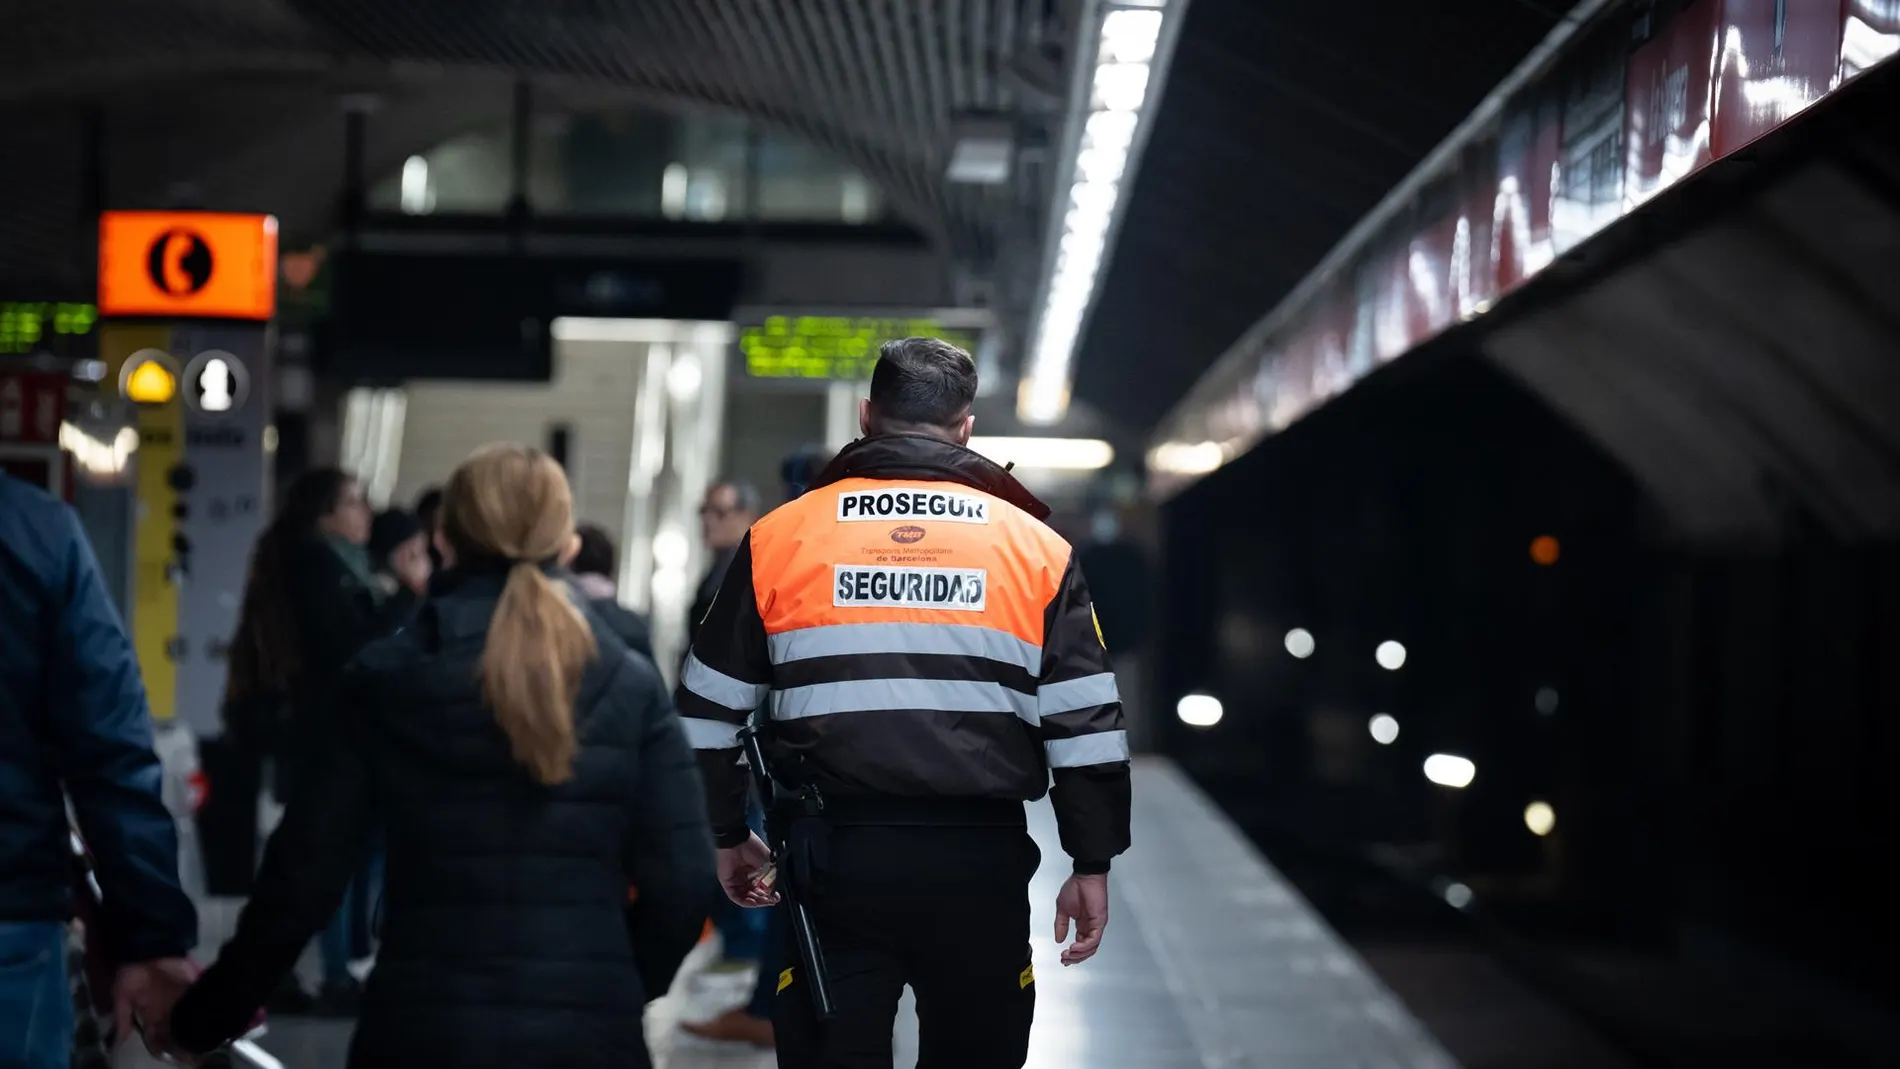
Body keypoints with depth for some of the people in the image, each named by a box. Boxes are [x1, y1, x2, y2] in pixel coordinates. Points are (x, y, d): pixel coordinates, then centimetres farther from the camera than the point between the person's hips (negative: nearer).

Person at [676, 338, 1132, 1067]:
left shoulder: (778, 539, 5)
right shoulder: (1036, 546, 5)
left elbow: (710, 714, 9)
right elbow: (1086, 726, 4)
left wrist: (728, 835, 21)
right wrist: (1092, 865, 11)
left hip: (833, 861, 0)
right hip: (980, 864, 1)